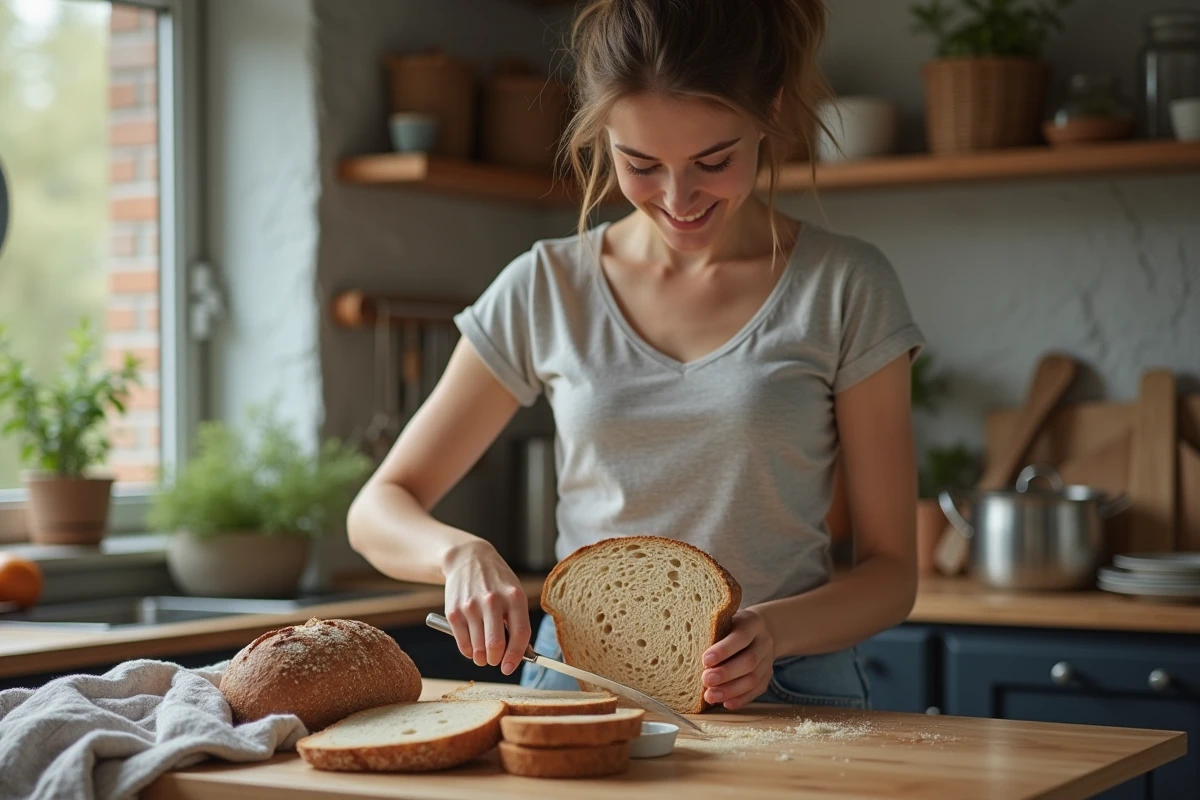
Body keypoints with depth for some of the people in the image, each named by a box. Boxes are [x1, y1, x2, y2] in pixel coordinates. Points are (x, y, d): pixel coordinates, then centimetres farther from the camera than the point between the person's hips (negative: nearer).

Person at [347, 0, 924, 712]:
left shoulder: (845, 290, 1)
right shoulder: (546, 291, 6)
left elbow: (891, 569, 3)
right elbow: (379, 511, 10)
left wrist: (772, 631, -17)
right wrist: (463, 554, -12)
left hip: (784, 697, 0)